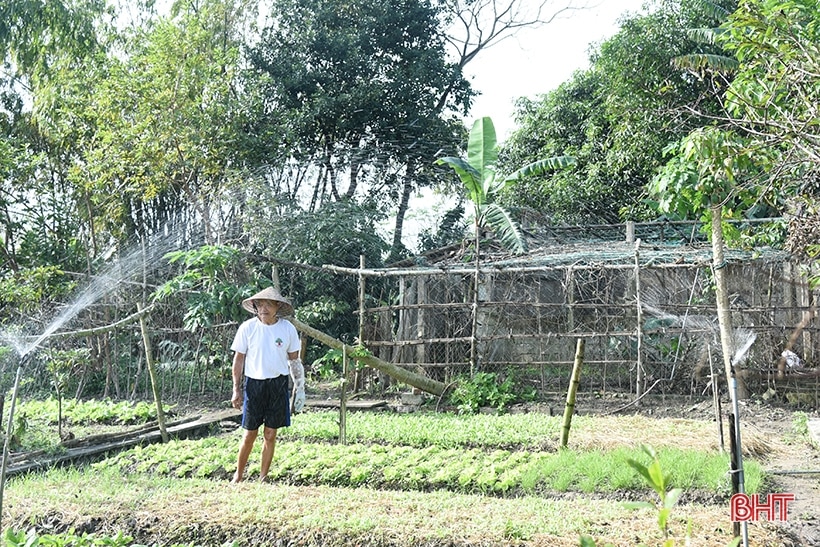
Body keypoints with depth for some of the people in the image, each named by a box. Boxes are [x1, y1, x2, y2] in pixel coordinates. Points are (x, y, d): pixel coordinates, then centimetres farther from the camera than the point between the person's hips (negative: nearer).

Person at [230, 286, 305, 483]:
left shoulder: (288, 329, -3)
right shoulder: (247, 328, -6)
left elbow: (294, 359, 7)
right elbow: (239, 359, 1)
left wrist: (300, 387, 6)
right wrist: (236, 390, 0)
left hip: (278, 384, 1)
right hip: (254, 383, -1)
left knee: (270, 434, 6)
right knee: (250, 433, 3)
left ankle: (263, 477, 19)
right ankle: (238, 475, 20)